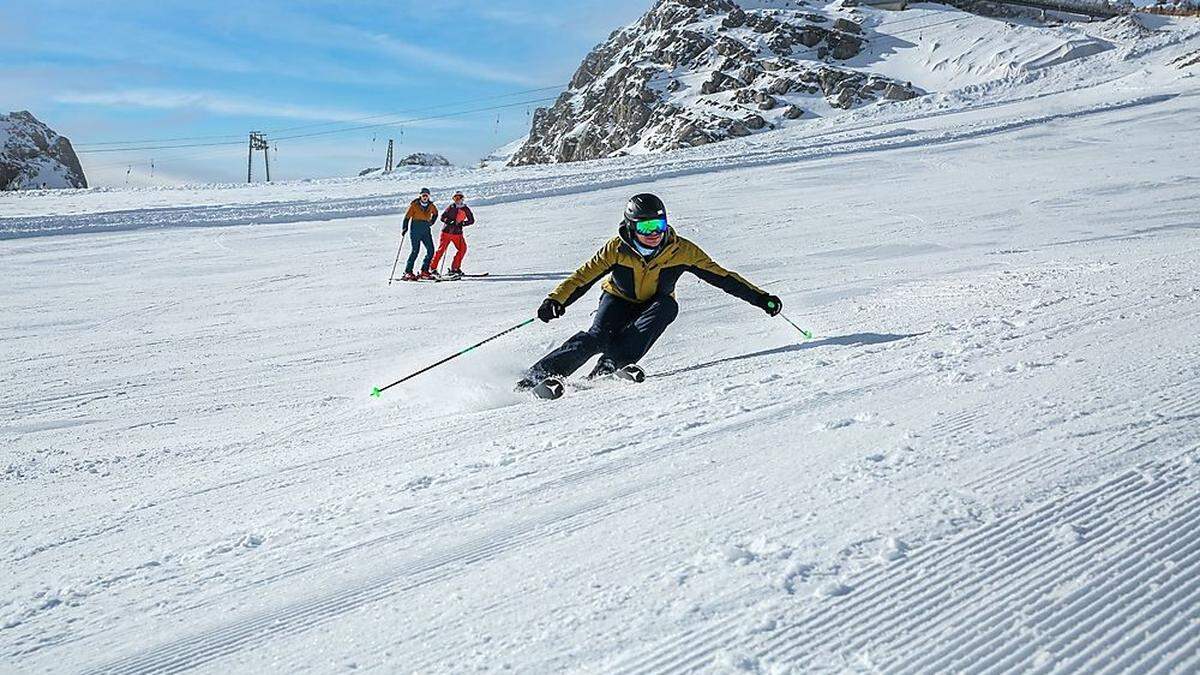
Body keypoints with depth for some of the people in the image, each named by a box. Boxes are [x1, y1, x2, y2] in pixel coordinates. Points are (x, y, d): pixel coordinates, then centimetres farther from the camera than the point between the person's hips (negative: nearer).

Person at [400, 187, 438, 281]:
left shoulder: (431, 206, 9)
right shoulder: (414, 205, -4)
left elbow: (435, 213, 30)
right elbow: (407, 216, -3)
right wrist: (405, 228, -13)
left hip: (426, 231, 5)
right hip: (415, 230, -5)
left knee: (431, 250, -6)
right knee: (415, 250, -13)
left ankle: (424, 271, 2)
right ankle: (408, 272, -8)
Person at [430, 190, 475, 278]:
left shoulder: (465, 209, 2)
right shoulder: (451, 207, -1)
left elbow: (471, 220, 4)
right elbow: (442, 217, 0)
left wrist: (462, 223, -11)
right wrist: (449, 221, -19)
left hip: (457, 233, 2)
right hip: (447, 231, -2)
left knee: (462, 249, -12)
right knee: (441, 250, -6)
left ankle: (455, 268, -3)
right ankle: (432, 268, 3)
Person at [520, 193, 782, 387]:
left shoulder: (682, 251, -20)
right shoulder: (617, 248, -22)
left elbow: (720, 276, -16)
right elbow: (584, 276, -19)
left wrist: (760, 298, -20)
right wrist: (556, 300, -34)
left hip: (655, 304, 2)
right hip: (619, 299, -1)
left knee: (667, 306, -33)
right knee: (599, 336, -29)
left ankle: (609, 366, -38)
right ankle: (539, 374, -24)